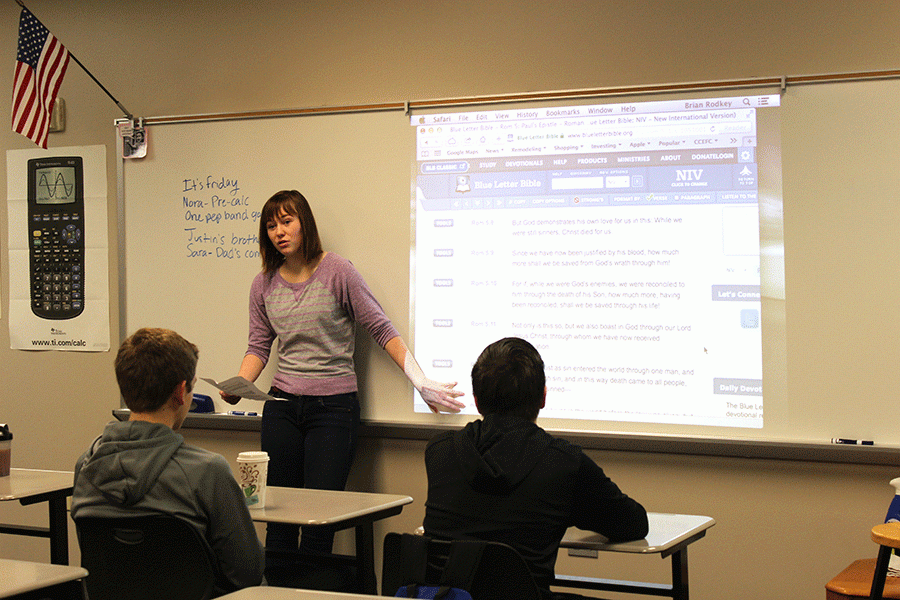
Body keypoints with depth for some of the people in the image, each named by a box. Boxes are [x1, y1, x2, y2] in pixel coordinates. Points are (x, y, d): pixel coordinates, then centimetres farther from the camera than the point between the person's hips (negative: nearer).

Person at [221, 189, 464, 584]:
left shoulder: (337, 271, -5)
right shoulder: (264, 284, 8)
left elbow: (381, 329, -5)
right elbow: (259, 346, 12)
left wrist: (421, 383, -11)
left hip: (334, 407, -4)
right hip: (282, 408, 4)